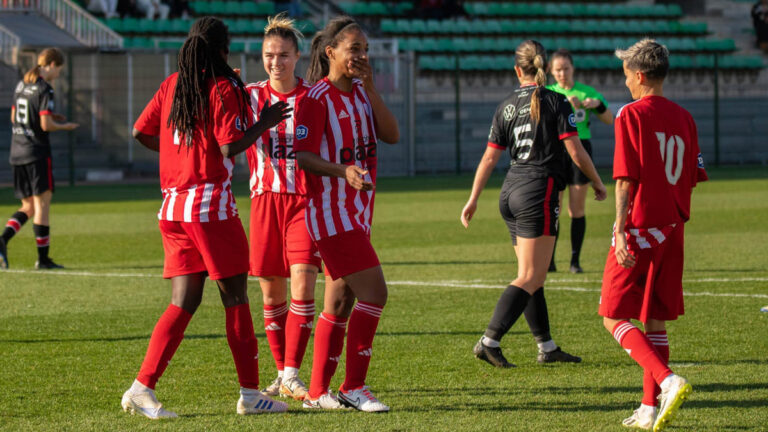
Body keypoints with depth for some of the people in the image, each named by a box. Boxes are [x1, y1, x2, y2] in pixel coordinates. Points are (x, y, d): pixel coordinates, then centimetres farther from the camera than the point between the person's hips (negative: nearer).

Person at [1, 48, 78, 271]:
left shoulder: (21, 85, 12)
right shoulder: (45, 89, -13)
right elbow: (46, 125, -19)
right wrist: (64, 126, 0)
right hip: (37, 152, -8)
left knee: (29, 207, 13)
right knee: (42, 204, -1)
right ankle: (43, 258, 1)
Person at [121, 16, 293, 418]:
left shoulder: (172, 84, 9)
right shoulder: (223, 88, -9)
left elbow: (140, 132, 10)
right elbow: (230, 148, -17)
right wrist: (264, 123, -4)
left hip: (173, 206, 6)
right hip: (211, 203, -6)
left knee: (183, 302, 7)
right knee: (235, 298, 3)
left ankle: (142, 387, -4)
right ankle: (250, 393, 8)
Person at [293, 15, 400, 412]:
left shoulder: (360, 93, 11)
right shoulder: (317, 99, -12)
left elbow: (391, 135, 1)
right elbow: (304, 156, -16)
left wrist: (370, 87, -6)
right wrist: (344, 171, -31)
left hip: (356, 212, 9)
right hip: (331, 211, -9)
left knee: (340, 303, 11)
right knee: (374, 291, -14)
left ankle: (318, 392, 17)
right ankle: (353, 388, -8)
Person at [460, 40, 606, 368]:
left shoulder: (506, 106, 8)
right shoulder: (555, 102, -6)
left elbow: (489, 158, 10)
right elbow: (575, 150, -9)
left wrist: (473, 200, 16)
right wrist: (597, 183, 5)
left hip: (510, 193, 6)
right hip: (539, 192, -6)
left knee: (532, 275, 14)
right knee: (530, 278, -6)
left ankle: (547, 347, 17)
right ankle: (490, 341, -17)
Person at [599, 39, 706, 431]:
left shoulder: (631, 115, -10)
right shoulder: (683, 118, 9)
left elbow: (625, 178, -15)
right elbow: (693, 177, 12)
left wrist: (620, 228, -17)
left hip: (639, 227, -6)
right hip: (672, 229, 6)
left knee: (614, 317, -1)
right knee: (656, 321, 12)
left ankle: (668, 381, -19)